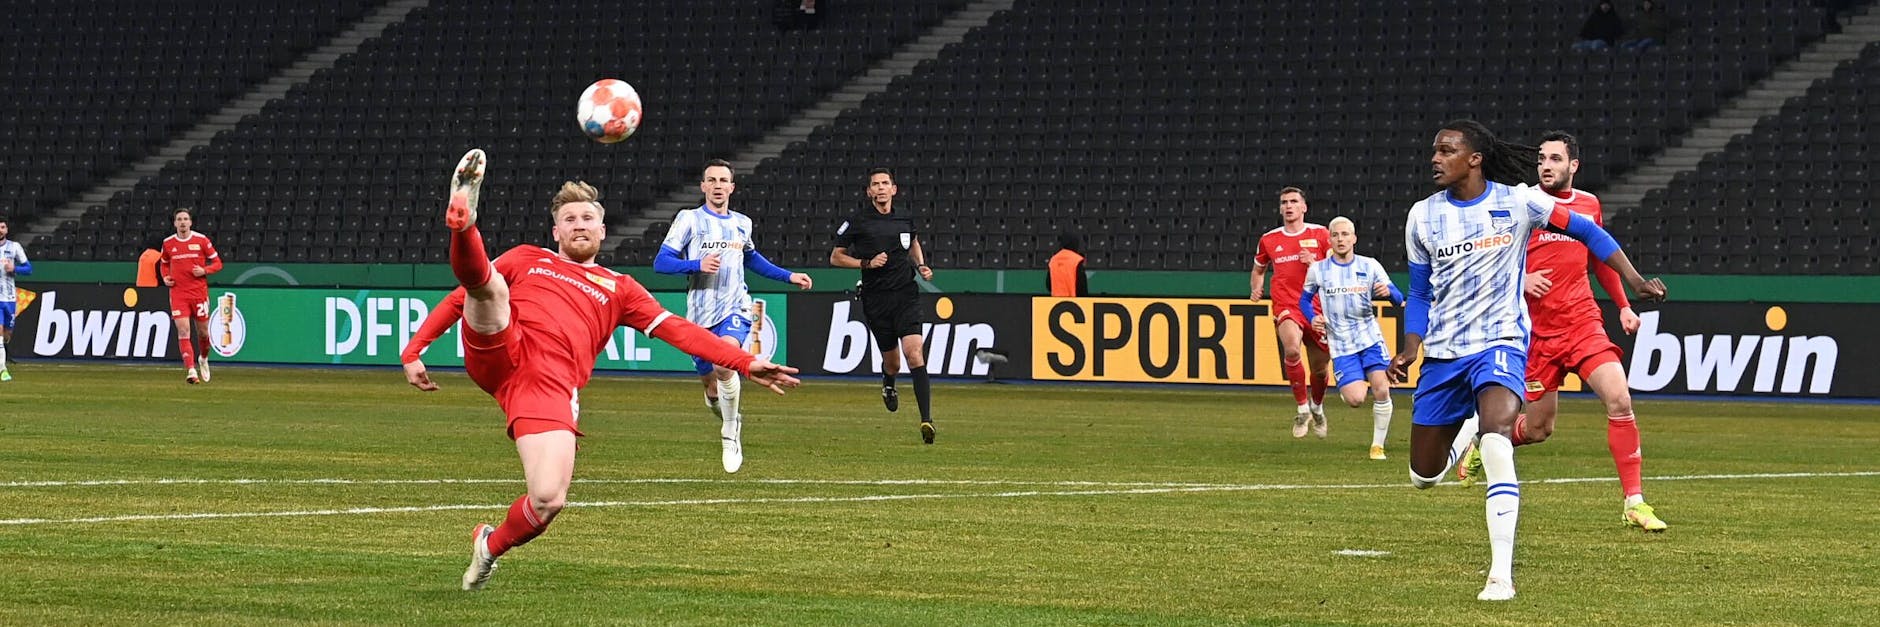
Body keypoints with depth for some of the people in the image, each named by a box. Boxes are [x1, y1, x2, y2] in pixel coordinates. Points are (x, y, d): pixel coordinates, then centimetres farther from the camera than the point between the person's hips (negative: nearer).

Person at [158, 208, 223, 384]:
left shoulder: (201, 240, -2)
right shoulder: (168, 243, 4)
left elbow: (217, 263, 4)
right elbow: (163, 263, 22)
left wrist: (204, 270, -14)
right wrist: (165, 277, 3)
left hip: (199, 291, 0)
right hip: (178, 292, 0)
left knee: (203, 332, 8)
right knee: (183, 331, -12)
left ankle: (203, 359, 38)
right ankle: (191, 371, -17)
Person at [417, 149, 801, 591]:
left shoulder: (618, 289, 26)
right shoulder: (526, 260, 27)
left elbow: (678, 331, 16)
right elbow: (464, 296, 27)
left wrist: (745, 363, 4)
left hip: (552, 386, 0)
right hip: (500, 353, 0)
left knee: (549, 501, -15)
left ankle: (491, 546, 13)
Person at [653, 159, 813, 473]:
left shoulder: (742, 223, 10)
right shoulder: (690, 219, -2)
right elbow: (660, 262, -8)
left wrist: (789, 276, 28)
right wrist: (698, 264, -22)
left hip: (735, 309, 0)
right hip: (701, 314, 0)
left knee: (724, 362, -28)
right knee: (709, 382, 9)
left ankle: (730, 435, -14)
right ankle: (725, 412, 45)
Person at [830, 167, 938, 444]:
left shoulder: (905, 218, 7)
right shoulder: (858, 222, -3)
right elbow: (836, 257, 3)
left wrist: (921, 266, 10)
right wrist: (867, 263, -10)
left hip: (906, 295, 1)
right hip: (876, 299, -1)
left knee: (914, 353, -17)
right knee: (892, 362, 8)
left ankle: (926, 418, -22)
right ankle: (888, 384, 48)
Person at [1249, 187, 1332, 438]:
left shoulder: (1320, 234, 4)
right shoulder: (1269, 240, 9)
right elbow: (1259, 269, 25)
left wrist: (1315, 264, -11)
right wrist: (1257, 288, 5)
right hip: (1285, 307, -1)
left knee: (1319, 367, 8)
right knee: (1291, 349, -31)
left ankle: (1317, 406, 42)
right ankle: (1302, 408, -14)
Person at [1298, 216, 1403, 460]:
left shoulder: (1370, 266, 2)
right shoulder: (1317, 270, 3)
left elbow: (1397, 298, 2)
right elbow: (1305, 299, 16)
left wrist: (1389, 292, -22)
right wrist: (1312, 318, -4)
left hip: (1370, 338, 1)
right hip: (1341, 345, -1)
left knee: (1381, 390, -12)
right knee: (1355, 398, -17)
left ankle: (1378, 445, 4)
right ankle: (1345, 387, 21)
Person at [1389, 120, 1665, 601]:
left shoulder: (1518, 202, -6)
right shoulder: (1422, 216, 3)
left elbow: (1585, 231, 4)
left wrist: (1636, 283, -2)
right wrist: (1410, 350, 0)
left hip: (1500, 344, -4)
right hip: (1443, 353, 4)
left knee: (1497, 442, -31)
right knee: (1423, 476, 7)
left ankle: (1501, 574, -29)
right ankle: (1463, 435, 46)